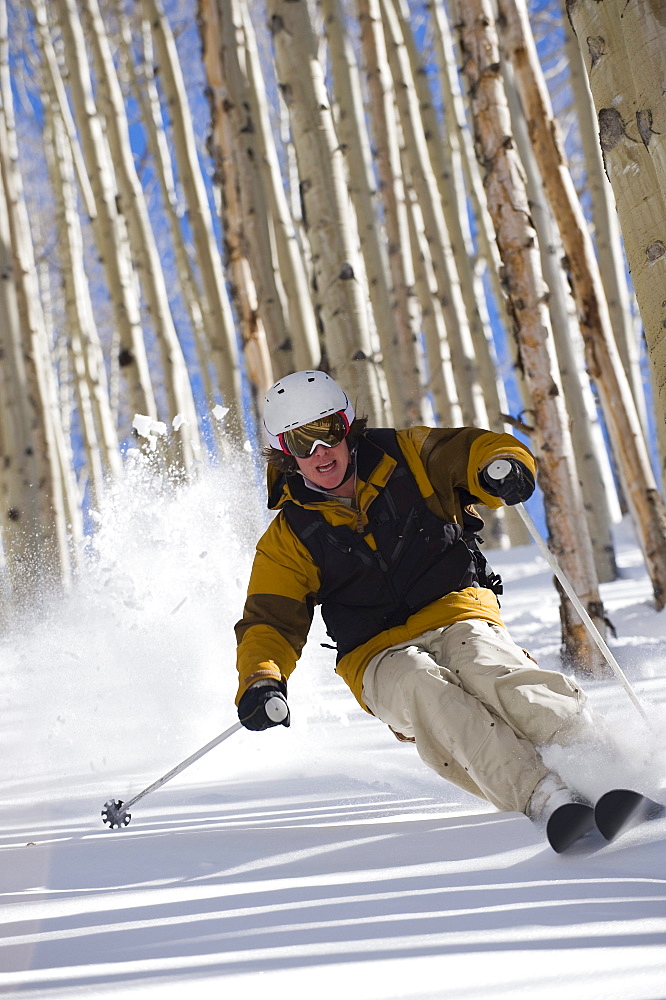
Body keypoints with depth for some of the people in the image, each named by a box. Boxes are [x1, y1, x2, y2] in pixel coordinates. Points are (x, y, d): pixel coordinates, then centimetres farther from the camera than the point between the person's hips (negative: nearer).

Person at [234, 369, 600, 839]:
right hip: (381, 655, 0)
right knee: (421, 688, -35)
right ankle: (545, 798, -47)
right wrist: (261, 680, -14)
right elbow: (271, 622, 7)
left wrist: (501, 467, -18)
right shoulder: (290, 539, 10)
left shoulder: (408, 456, 9)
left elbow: (480, 449, 8)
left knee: (490, 673, -35)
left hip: (458, 611, 0)